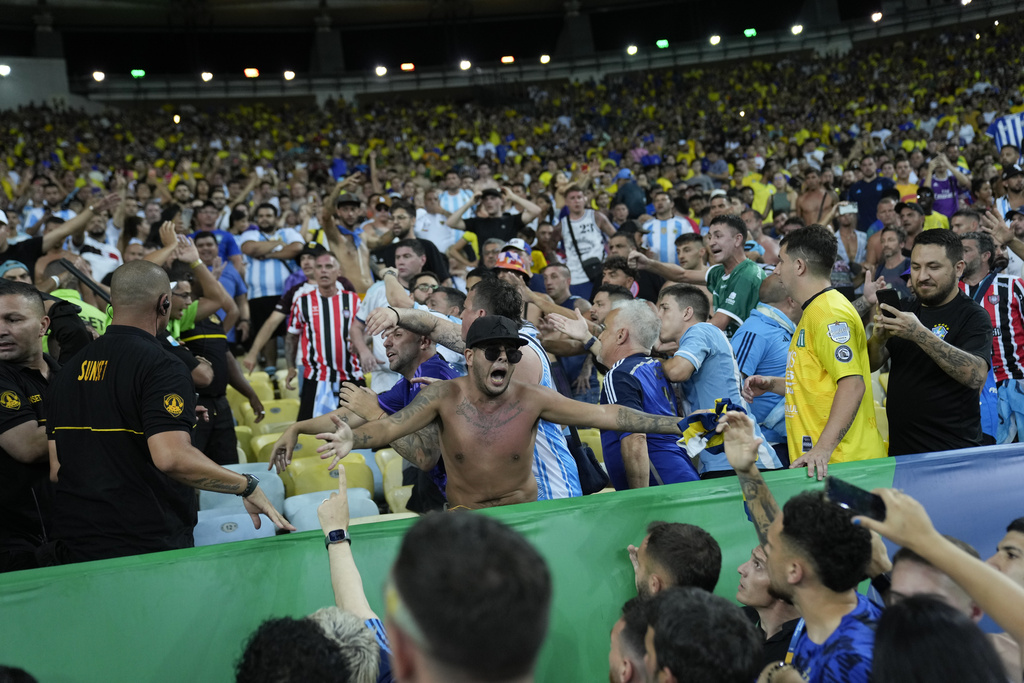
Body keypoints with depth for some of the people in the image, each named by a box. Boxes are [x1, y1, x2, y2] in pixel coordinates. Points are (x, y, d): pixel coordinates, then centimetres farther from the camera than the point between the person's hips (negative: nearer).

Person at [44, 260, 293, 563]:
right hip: (148, 545, -7)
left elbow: (56, 469, 10)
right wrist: (248, 486, -18)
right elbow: (172, 457, -28)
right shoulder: (161, 367, -14)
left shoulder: (68, 370, 8)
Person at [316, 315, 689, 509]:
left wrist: (677, 424, -14)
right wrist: (352, 438, -43)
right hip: (462, 514, 1)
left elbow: (606, 415, -10)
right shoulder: (445, 397, -11)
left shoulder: (532, 399, -11)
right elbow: (388, 427, -19)